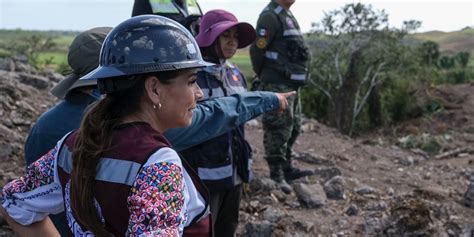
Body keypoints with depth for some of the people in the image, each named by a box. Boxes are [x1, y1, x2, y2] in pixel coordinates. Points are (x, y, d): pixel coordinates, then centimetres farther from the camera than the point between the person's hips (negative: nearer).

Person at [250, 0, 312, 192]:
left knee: (293, 128, 16)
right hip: (277, 85, -10)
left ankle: (286, 168, 27)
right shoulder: (270, 16, -12)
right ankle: (276, 174, 3)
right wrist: (263, 76, -1)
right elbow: (257, 50, -14)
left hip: (292, 85, 10)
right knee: (278, 129, -6)